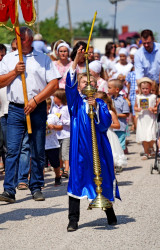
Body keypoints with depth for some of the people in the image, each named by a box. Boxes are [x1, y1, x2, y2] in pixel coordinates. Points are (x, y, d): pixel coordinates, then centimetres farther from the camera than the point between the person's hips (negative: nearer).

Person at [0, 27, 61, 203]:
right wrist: (15, 72, -7)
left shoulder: (43, 59, 6)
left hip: (37, 110, -1)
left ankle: (36, 188, 14)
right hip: (16, 110, 1)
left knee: (38, 152, 4)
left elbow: (54, 84, -1)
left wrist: (35, 100, -10)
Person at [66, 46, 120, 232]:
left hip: (97, 146, 1)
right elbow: (70, 83, -10)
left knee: (102, 178, 7)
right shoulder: (76, 102, 6)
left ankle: (109, 213, 25)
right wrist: (76, 60, -18)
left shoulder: (100, 104, 10)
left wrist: (96, 107, -16)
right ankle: (73, 219, -1)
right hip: (79, 147, -1)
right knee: (77, 178, -4)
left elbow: (106, 123, -3)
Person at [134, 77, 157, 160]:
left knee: (151, 137, -10)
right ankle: (146, 153, 16)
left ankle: (151, 148, 21)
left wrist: (153, 109, -15)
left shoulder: (153, 96, 1)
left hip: (151, 119, -2)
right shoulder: (138, 97, 7)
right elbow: (135, 107, 14)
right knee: (143, 138, 1)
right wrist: (137, 109, -8)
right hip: (142, 118, 2)